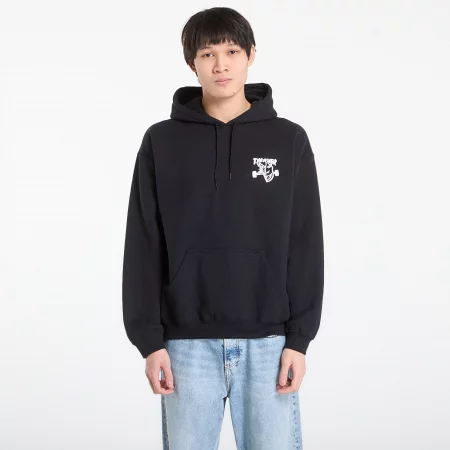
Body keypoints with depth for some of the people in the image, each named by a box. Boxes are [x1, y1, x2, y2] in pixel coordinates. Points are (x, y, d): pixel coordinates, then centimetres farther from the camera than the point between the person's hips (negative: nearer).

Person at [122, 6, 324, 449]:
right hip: (187, 342, 0)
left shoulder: (289, 140, 2)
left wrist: (299, 337, -3)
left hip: (267, 341, 0)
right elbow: (143, 248, 2)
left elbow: (305, 246, 2)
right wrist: (148, 339, -3)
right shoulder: (162, 142, 2)